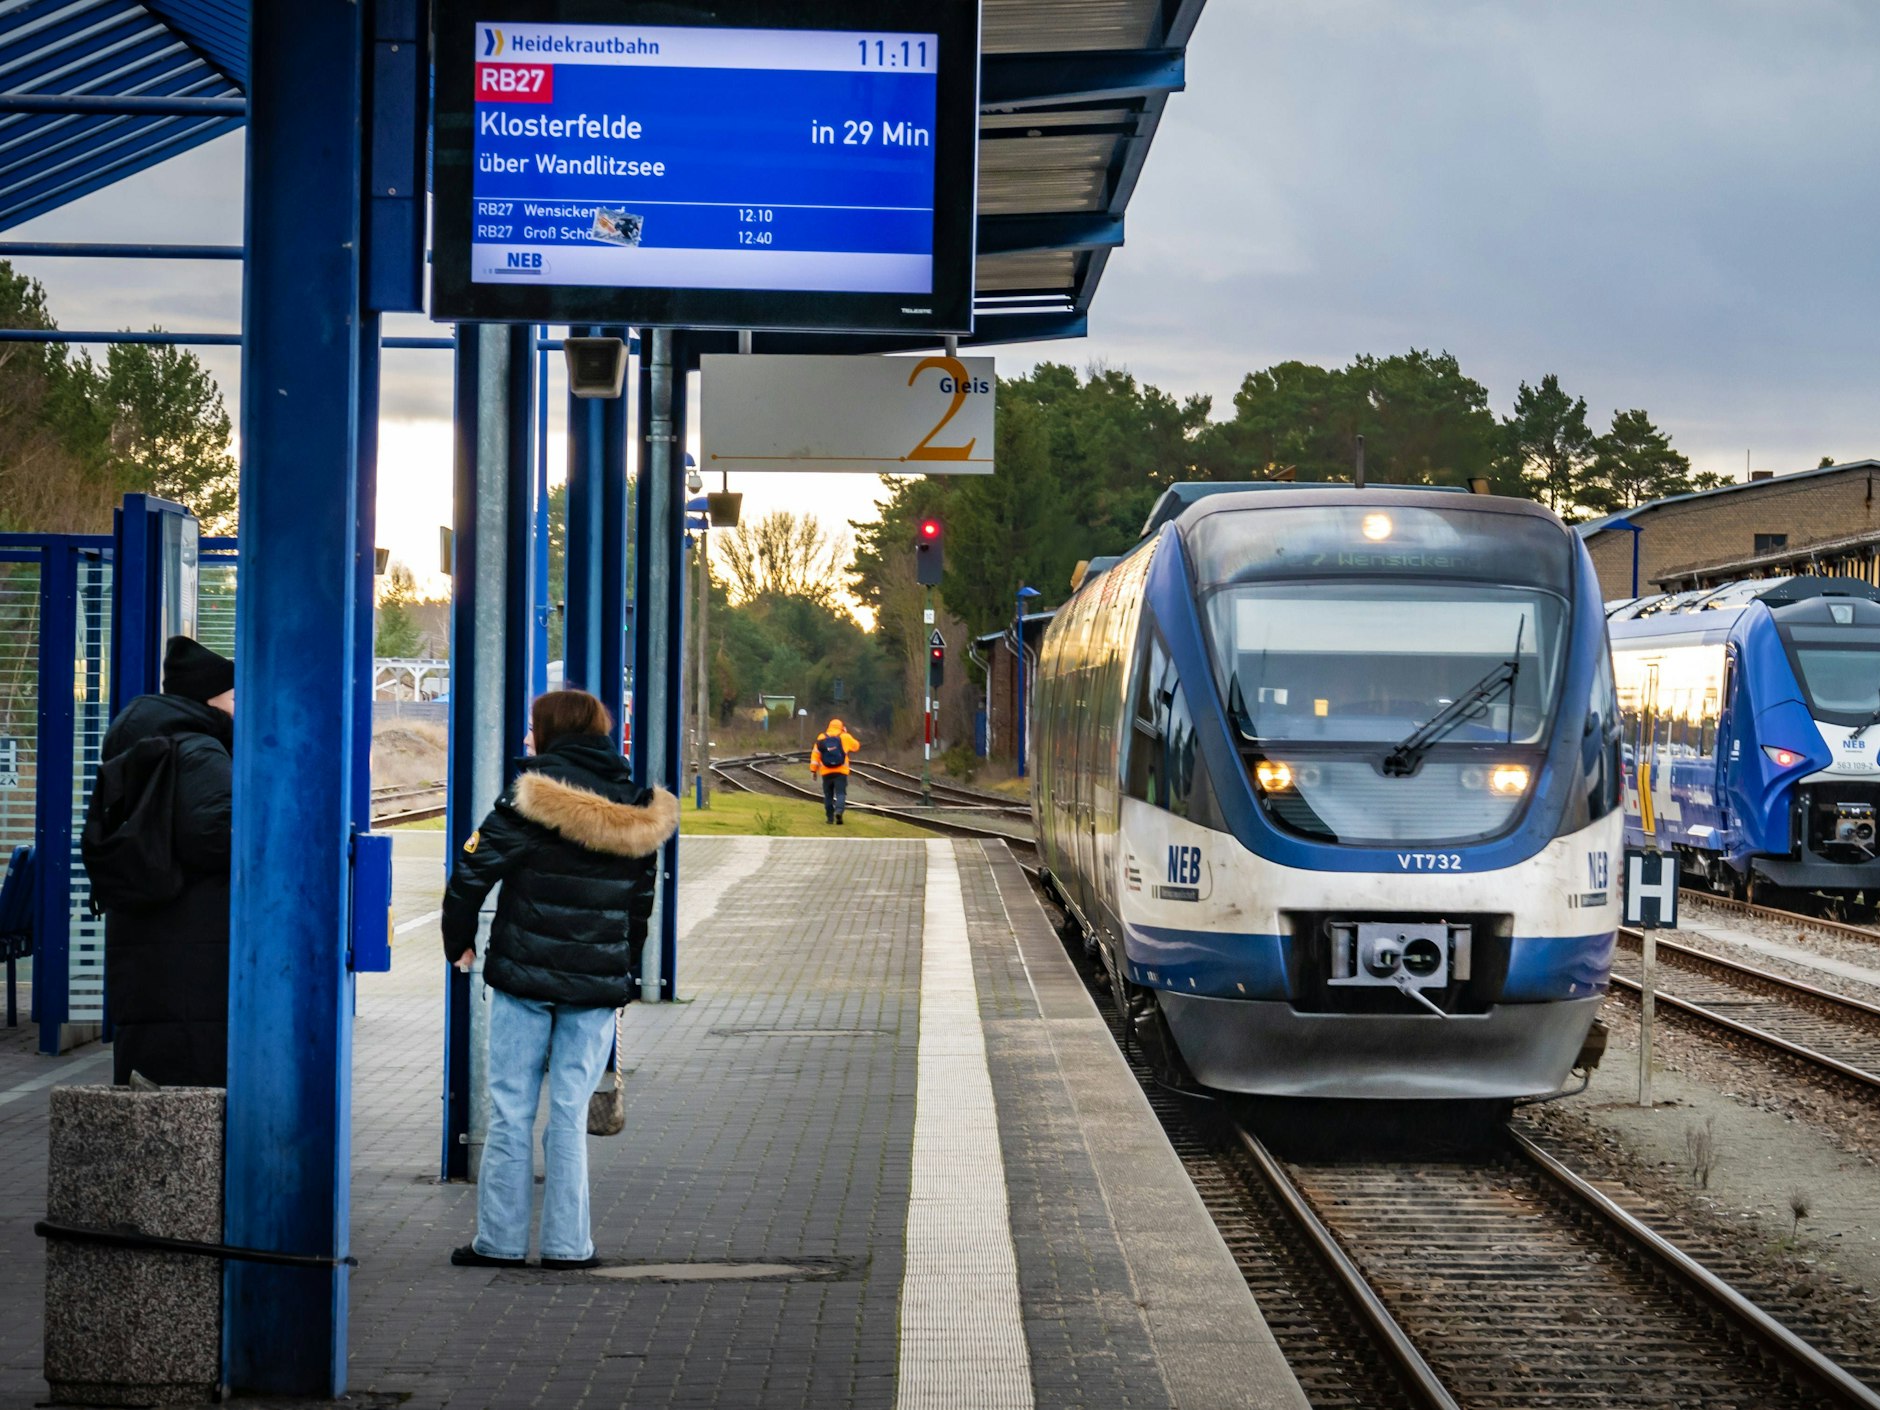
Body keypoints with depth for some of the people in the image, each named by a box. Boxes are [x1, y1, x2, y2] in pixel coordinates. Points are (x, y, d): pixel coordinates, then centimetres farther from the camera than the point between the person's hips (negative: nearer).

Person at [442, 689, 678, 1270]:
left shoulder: (533, 796, -9)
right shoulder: (636, 812, 6)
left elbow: (474, 869, -11)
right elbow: (641, 901, 13)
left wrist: (458, 940, 3)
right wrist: (624, 971, 22)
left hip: (524, 977, -3)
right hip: (598, 983, 3)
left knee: (511, 1108, 4)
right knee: (570, 1111, 8)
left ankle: (500, 1239, 7)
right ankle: (567, 1242, 7)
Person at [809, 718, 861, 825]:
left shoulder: (821, 738, 5)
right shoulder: (845, 737, 3)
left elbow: (815, 754, 0)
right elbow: (856, 746, 19)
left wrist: (813, 770, 2)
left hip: (826, 772, 1)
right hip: (841, 771, -1)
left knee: (828, 795, 12)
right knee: (840, 794, -4)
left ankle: (830, 817, 12)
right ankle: (839, 811, -29)